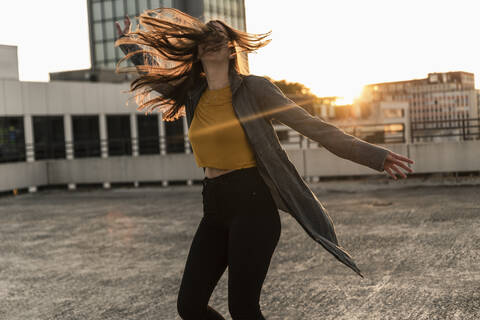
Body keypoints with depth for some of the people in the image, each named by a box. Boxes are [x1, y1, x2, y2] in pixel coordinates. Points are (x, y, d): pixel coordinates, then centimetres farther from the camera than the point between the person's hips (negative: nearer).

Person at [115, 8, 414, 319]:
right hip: (215, 209, 6)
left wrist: (373, 154, -13)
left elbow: (313, 126, -8)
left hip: (252, 204, -6)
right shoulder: (192, 94, 10)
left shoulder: (254, 88, -5)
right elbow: (151, 74, 32)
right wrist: (129, 42, 39)